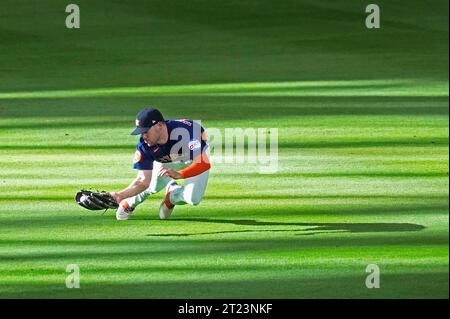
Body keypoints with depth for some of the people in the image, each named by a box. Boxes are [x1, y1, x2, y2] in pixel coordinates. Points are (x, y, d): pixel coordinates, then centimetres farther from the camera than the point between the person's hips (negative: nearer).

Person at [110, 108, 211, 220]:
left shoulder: (183, 132, -45)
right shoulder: (143, 145, -30)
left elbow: (204, 163, -52)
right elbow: (143, 180, -27)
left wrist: (178, 175, -67)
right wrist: (121, 195, -44)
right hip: (168, 160, 3)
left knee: (192, 199, -18)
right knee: (153, 186, -13)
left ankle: (172, 195, 18)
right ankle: (129, 204, 21)